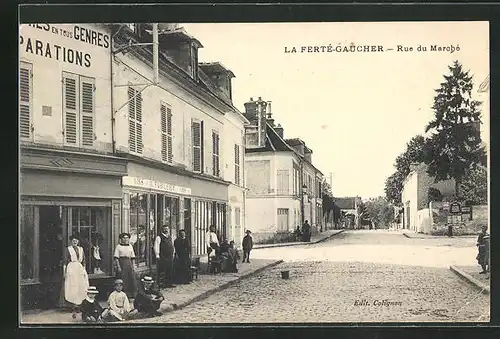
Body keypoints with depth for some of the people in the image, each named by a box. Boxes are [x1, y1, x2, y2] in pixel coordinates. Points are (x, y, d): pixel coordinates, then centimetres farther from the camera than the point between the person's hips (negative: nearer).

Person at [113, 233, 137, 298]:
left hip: (129, 263, 4)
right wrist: (118, 267, -12)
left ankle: (132, 294, 8)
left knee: (132, 279, 0)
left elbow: (133, 257, 14)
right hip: (122, 263, -4)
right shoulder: (118, 246, 0)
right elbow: (116, 258, -5)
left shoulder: (130, 246, 14)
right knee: (122, 280, -4)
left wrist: (133, 266, 7)